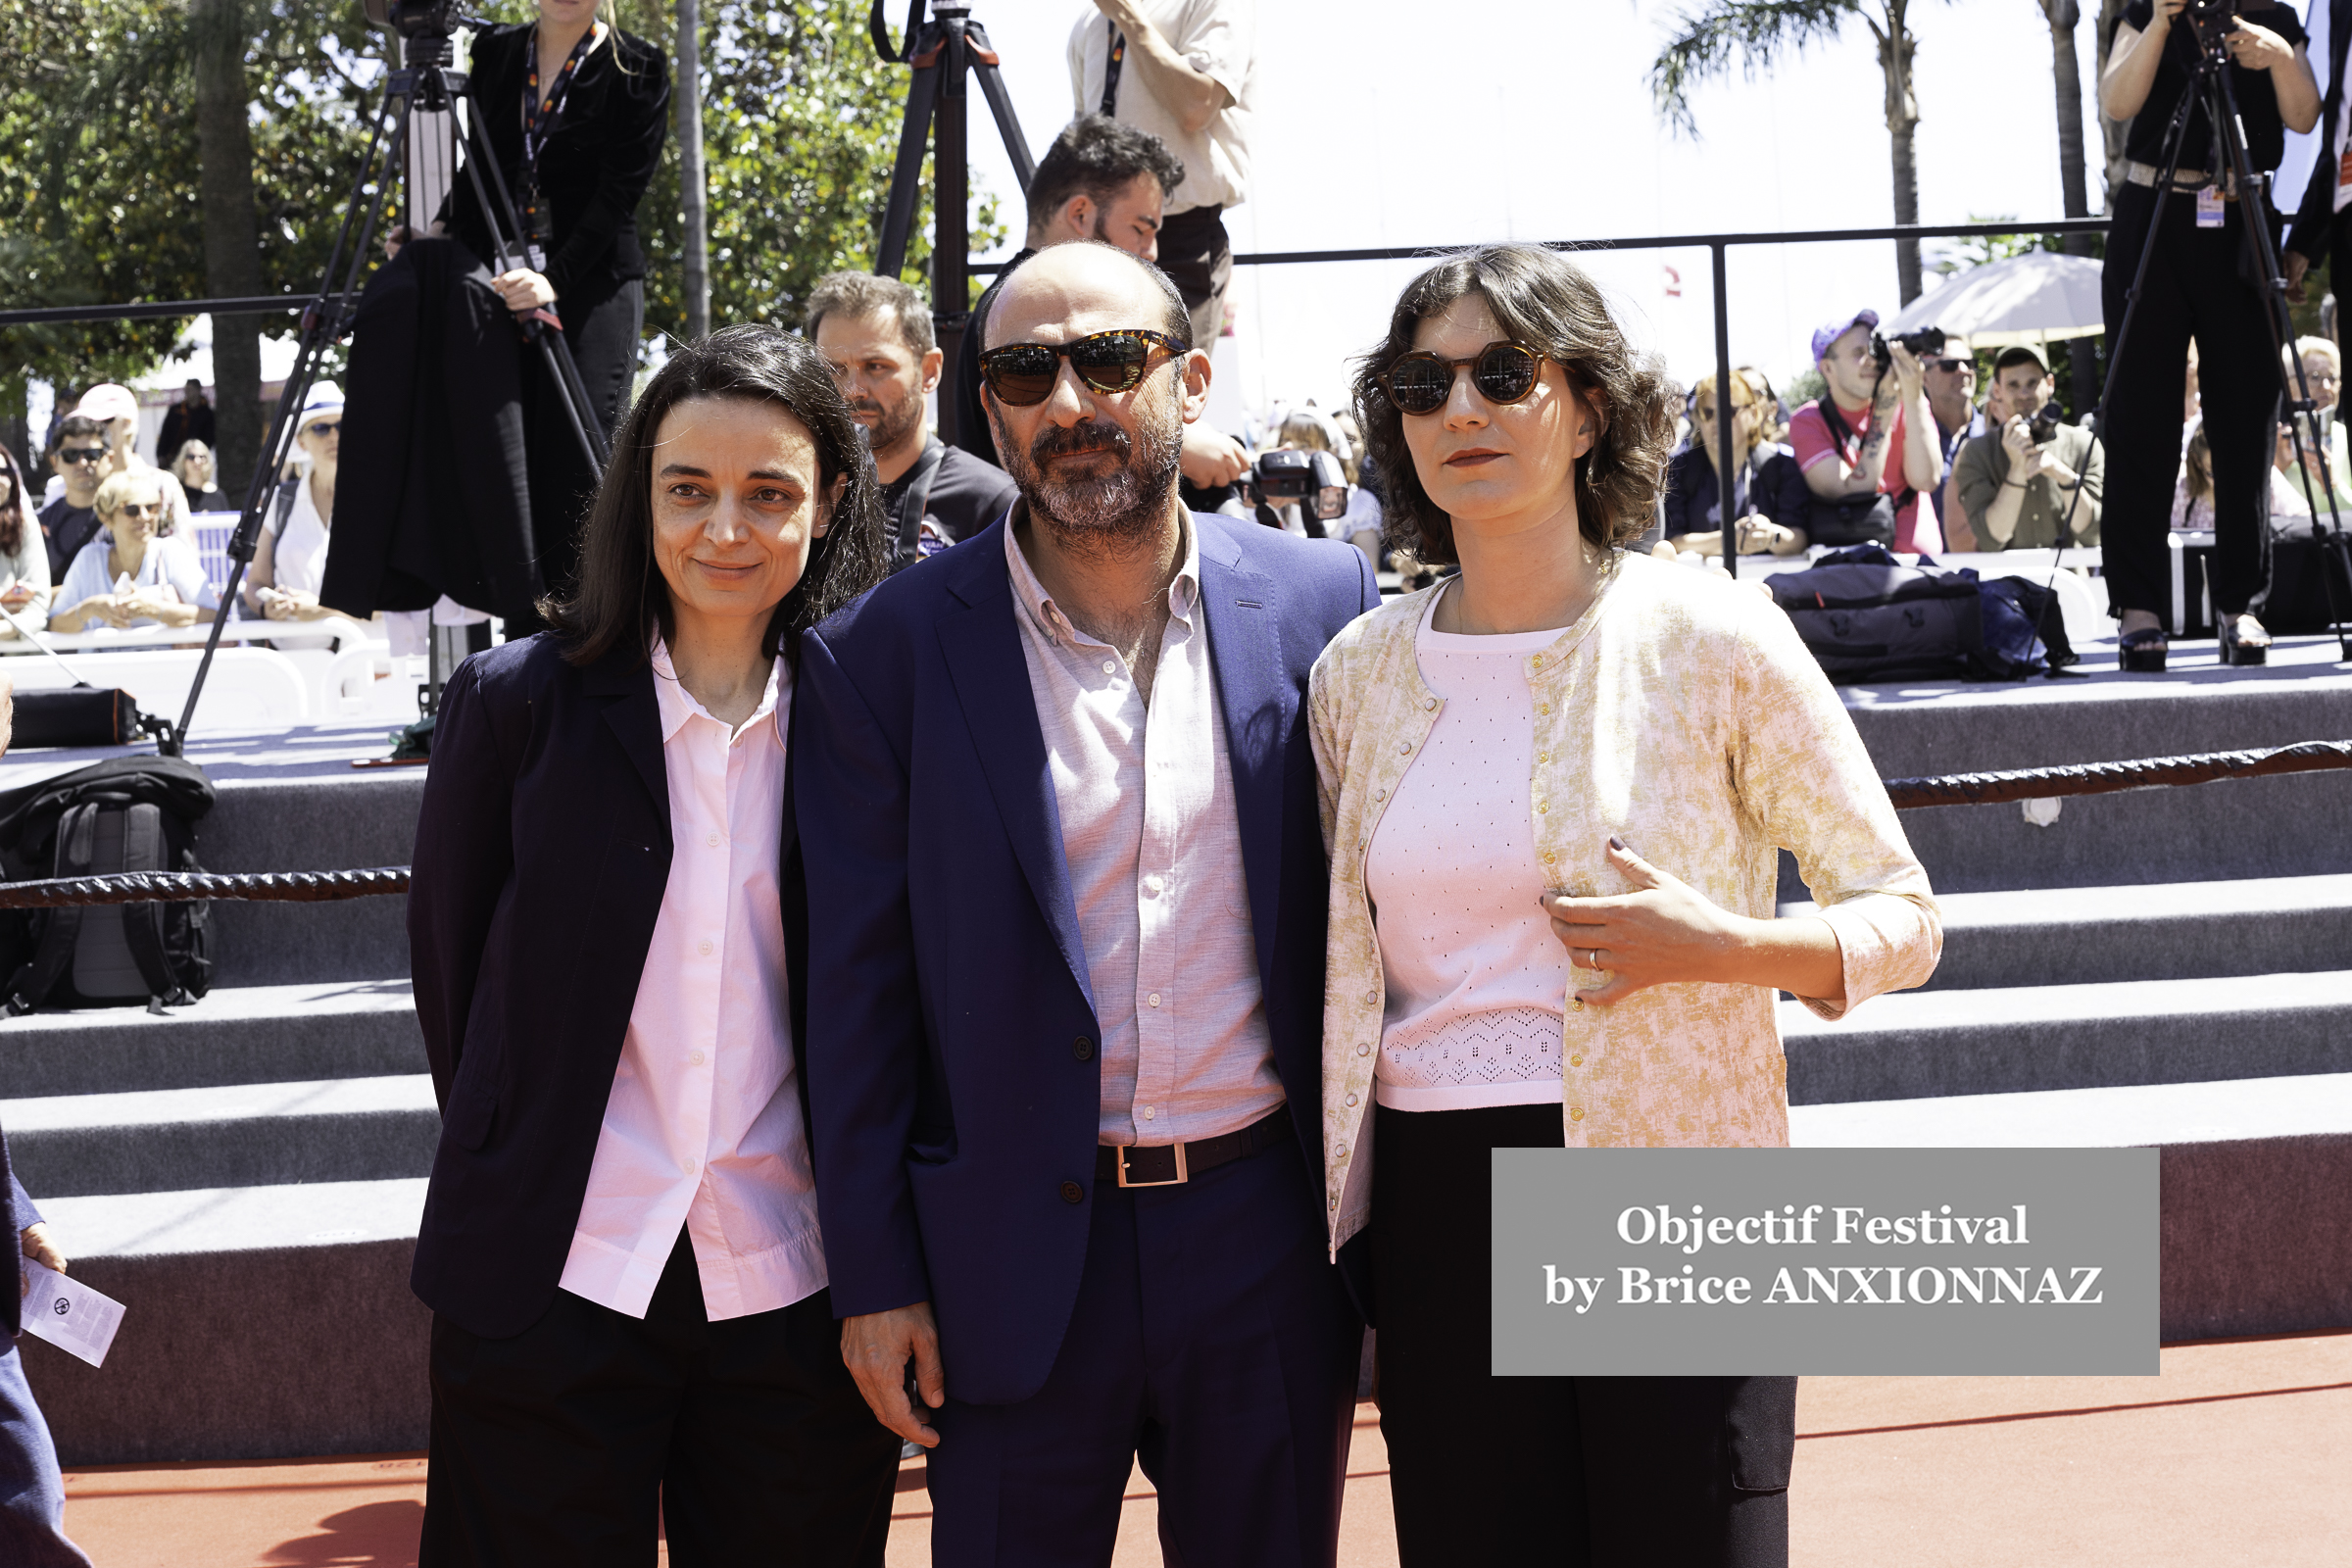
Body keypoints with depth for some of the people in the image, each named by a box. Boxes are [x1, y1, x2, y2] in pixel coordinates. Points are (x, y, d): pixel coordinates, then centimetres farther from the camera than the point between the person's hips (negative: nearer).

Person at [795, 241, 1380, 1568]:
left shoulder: (1322, 602, 0)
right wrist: (874, 1280, -3)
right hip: (1015, 1257, -1)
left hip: (1267, 1232, 2)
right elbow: (858, 984, -1)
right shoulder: (887, 652, -4)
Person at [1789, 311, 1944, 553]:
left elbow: (1926, 480, -9)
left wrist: (1913, 396, -14)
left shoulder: (1908, 406, 5)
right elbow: (1854, 493, -13)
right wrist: (1885, 406, -12)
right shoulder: (1807, 422, 0)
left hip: (1913, 554, 1)